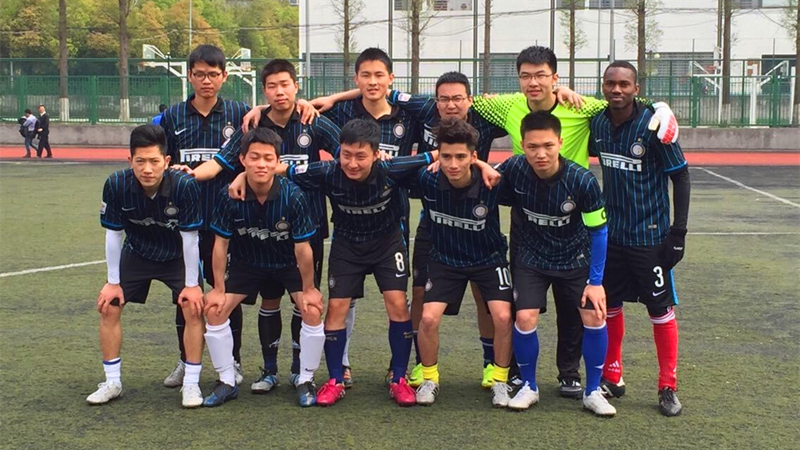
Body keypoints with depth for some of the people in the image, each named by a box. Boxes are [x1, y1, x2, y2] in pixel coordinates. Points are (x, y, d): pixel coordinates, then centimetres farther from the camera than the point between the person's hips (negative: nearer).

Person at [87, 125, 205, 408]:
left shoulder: (185, 186, -33)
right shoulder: (116, 185, -27)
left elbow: (189, 237, -23)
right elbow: (113, 234, -13)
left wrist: (192, 284, -17)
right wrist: (113, 282, -8)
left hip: (178, 256, -2)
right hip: (136, 253, 2)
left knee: (193, 309, -15)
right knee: (108, 307, -3)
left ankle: (191, 384, 0)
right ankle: (112, 383, 13)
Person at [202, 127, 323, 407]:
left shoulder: (293, 196, -28)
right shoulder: (230, 196, -23)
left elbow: (302, 248, -20)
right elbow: (221, 243, -12)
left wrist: (308, 288, -13)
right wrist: (218, 288, -9)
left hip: (289, 264, -2)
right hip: (247, 263, 2)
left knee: (313, 310, -20)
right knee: (215, 310, -11)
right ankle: (227, 382, 6)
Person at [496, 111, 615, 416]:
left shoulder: (582, 181, -25)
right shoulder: (513, 169, -22)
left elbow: (598, 231, -13)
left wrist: (596, 281, -12)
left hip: (576, 258, 0)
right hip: (533, 257, 0)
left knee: (594, 316, -11)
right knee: (525, 318, -14)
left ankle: (593, 391, 10)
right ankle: (529, 386, 10)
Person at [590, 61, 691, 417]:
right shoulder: (598, 123, -1)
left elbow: (681, 177, -10)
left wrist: (678, 231, -13)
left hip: (649, 235, -5)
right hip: (611, 233, 5)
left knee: (661, 310, 2)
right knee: (609, 305, 11)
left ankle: (668, 387, 15)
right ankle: (612, 377, 27)